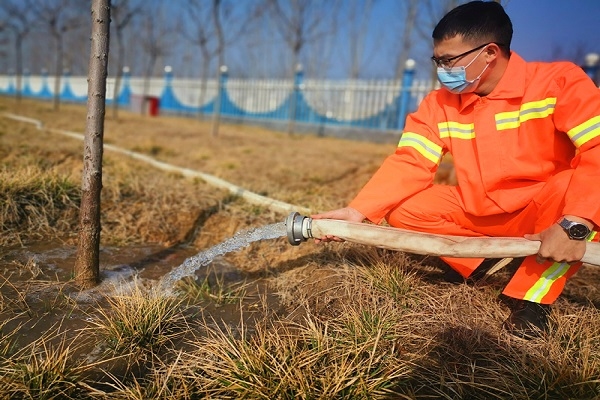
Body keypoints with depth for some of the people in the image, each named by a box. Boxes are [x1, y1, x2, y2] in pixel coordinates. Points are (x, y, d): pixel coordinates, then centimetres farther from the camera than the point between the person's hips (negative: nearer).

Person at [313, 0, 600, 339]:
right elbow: (409, 164, -12)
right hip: (478, 212, 4)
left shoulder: (559, 82, -15)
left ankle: (534, 295, -14)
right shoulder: (439, 105, -4)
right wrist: (358, 212, -25)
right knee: (400, 209, -12)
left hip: (542, 211, -3)